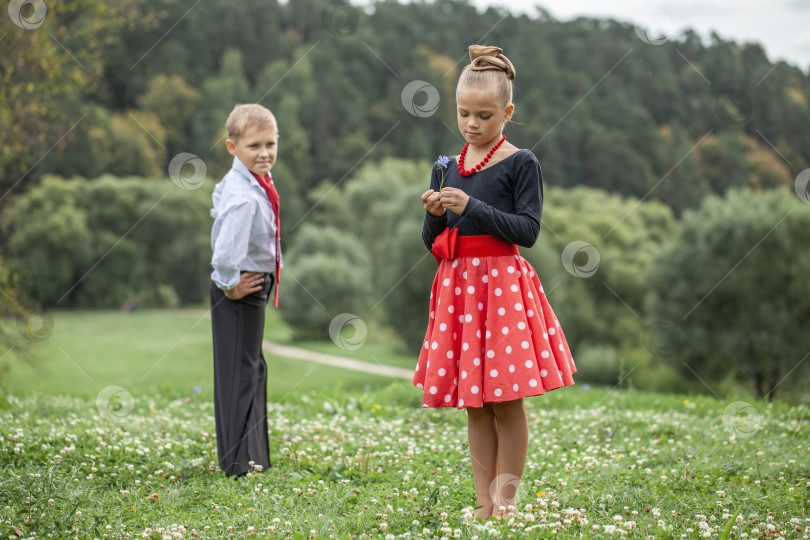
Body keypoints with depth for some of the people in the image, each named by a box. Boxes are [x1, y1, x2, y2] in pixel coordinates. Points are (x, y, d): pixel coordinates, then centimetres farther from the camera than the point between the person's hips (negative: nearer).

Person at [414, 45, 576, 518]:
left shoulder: (520, 164, -3)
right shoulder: (447, 168, 11)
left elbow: (528, 230, -10)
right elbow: (433, 243, 14)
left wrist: (471, 206, -17)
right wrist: (435, 213, -8)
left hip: (503, 284, -5)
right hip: (458, 286, 5)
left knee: (507, 403, -4)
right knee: (475, 406, 7)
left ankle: (506, 504, 6)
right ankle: (484, 508, 13)